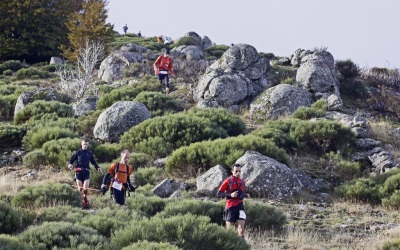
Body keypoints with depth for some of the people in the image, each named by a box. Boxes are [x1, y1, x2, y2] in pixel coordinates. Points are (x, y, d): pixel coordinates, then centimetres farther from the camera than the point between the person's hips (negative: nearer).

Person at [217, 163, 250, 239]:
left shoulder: (242, 182, 12)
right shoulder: (228, 181, -3)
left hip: (240, 206, 3)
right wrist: (230, 194, -18)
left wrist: (246, 195, 4)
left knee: (241, 227, -11)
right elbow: (218, 193, -5)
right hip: (230, 207, -3)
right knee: (229, 229, 2)